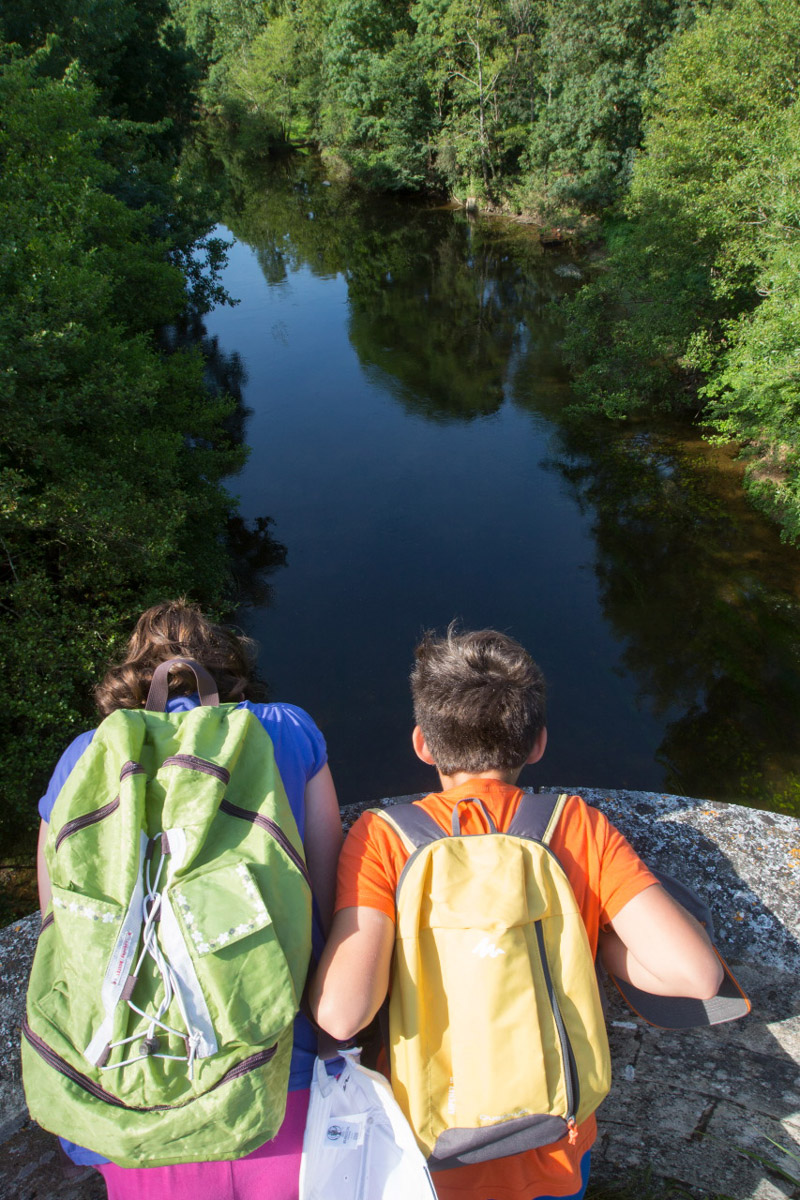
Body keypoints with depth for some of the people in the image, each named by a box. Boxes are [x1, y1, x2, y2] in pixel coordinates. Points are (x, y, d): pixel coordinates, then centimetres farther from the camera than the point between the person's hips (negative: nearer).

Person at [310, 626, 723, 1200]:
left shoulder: (382, 837, -21)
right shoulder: (579, 826, -16)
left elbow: (341, 1012, -31)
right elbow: (696, 971, -21)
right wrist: (587, 937, -4)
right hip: (558, 1154, 2)